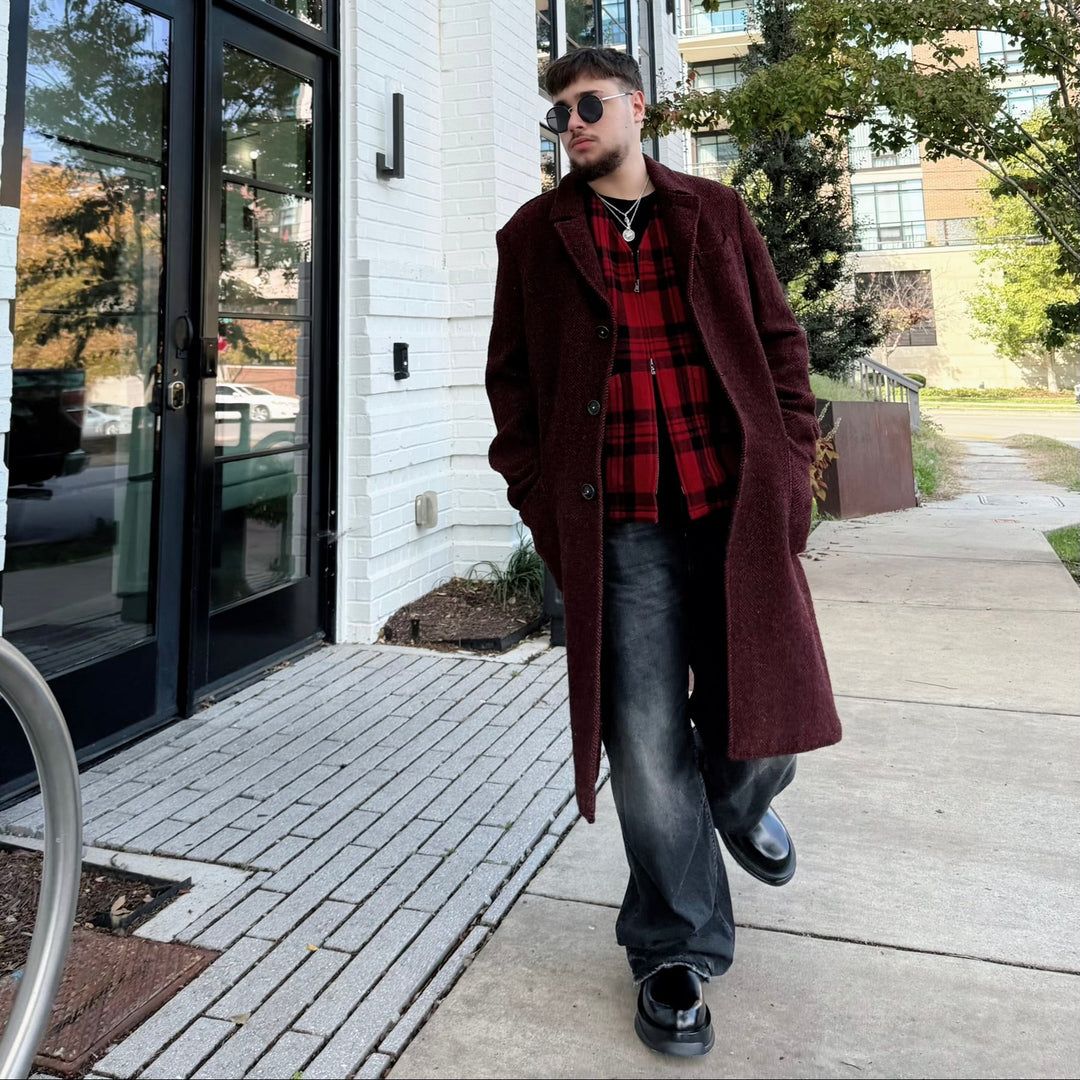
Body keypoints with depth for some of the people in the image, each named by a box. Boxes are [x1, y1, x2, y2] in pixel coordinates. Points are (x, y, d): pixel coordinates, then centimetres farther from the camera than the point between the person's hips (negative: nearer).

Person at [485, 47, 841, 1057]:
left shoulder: (714, 212, 14)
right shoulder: (534, 235, 12)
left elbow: (778, 340, 13)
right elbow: (511, 378, 11)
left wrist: (787, 460, 2)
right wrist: (537, 494, 0)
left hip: (737, 511, 2)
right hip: (618, 527, -1)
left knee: (765, 719, 5)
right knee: (647, 748, 0)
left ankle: (741, 804, 43)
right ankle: (677, 951, 21)